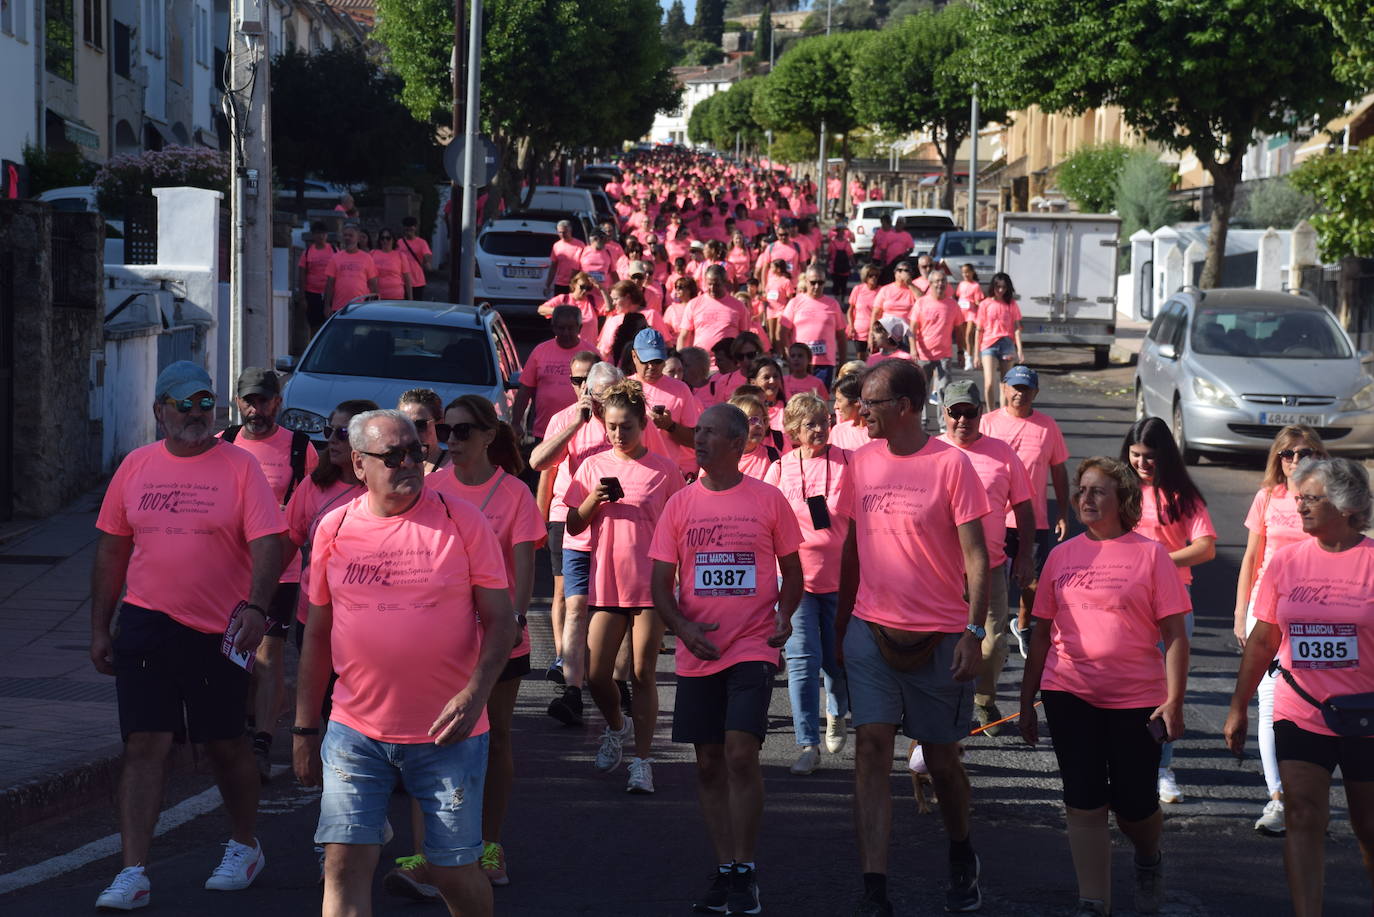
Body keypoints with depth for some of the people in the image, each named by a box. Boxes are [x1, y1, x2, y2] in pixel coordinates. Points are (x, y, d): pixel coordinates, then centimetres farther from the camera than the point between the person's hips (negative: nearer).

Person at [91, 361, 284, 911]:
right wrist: (100, 628, 11)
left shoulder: (239, 466, -4)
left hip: (220, 631, -2)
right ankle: (133, 874, -4)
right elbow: (112, 548, 12)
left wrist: (256, 606, -27)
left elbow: (267, 545, -11)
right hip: (147, 625, 2)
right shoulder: (136, 467, 6)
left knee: (226, 744, 11)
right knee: (144, 745, -4)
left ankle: (244, 847, 32)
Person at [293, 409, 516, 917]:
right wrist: (305, 730, 10)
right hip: (355, 731, 2)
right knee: (345, 862, -6)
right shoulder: (335, 528, 4)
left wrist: (474, 693, -18)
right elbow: (317, 634, 11)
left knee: (455, 872, 5)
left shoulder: (461, 519, -3)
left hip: (447, 733, -2)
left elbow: (500, 619, -3)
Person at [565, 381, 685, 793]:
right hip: (606, 584, 2)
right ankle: (617, 728, 30)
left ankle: (642, 761, 2)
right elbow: (574, 526, 7)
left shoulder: (663, 470, 0)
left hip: (650, 585, -2)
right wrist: (595, 498, -11)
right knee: (596, 675, 0)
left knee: (643, 673, -2)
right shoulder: (592, 467, 7)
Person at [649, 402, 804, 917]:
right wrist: (683, 627, -10)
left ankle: (744, 873, -5)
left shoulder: (767, 499, 0)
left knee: (740, 753, -14)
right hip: (698, 654, 3)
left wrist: (784, 616, -9)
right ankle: (724, 871, 16)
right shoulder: (680, 504, 6)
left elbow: (791, 570, 9)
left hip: (753, 648, -3)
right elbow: (661, 583, 7)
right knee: (709, 762, 7)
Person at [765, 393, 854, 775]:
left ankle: (836, 714, 39)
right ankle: (808, 746, -2)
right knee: (802, 660, -6)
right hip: (796, 575, 0)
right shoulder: (780, 469, 2)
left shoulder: (847, 463, -1)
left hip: (840, 574, 0)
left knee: (837, 658, 7)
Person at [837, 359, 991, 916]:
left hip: (939, 635, -3)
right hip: (871, 629, 3)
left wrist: (974, 631, -16)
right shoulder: (861, 462, 4)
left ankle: (962, 858, 37)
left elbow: (975, 557, -9)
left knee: (941, 757, 9)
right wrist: (841, 624, 15)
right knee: (872, 747, -8)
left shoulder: (951, 465, -9)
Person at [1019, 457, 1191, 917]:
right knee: (1084, 805, -1)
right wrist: (1026, 700, 12)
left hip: (1136, 699, -3)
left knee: (1134, 805, 7)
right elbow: (1042, 633, 13)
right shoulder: (1062, 555, 7)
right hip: (1069, 696, 3)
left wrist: (1174, 700, -12)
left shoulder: (1150, 554, -3)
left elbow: (1175, 634, -4)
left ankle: (1149, 860, 39)